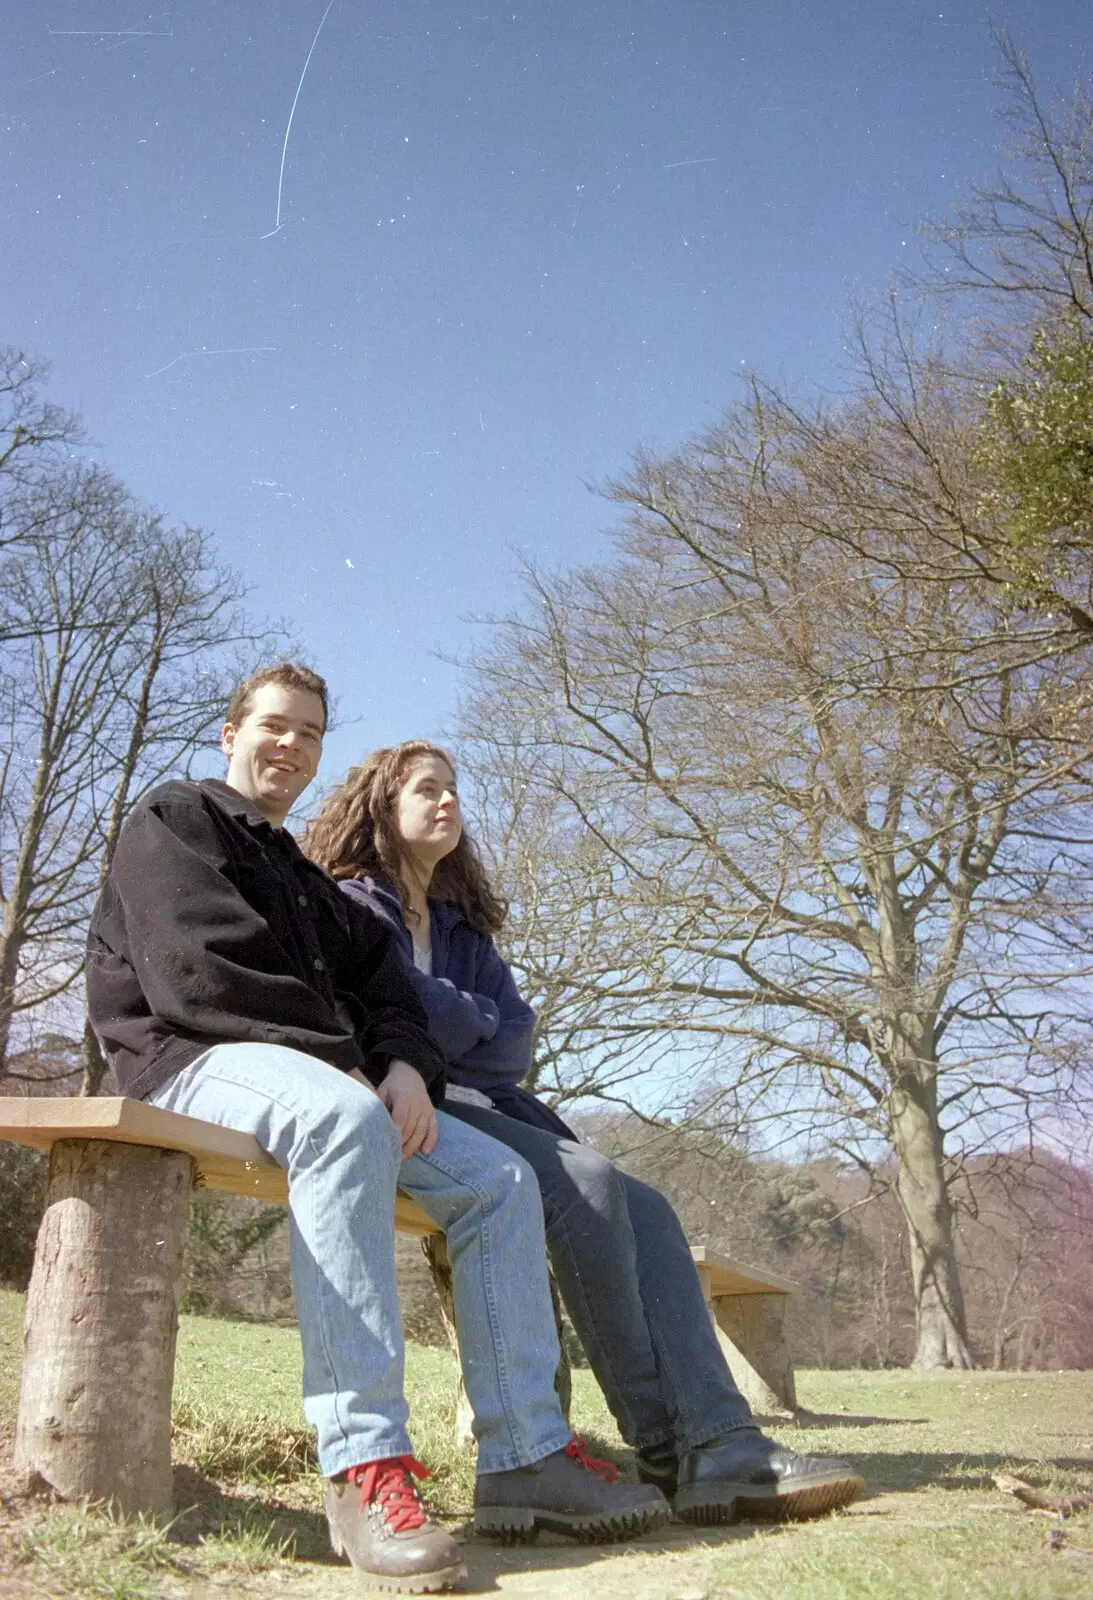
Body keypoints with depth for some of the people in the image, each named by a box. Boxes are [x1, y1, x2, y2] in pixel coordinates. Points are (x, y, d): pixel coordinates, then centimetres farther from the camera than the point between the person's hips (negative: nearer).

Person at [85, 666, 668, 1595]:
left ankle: (525, 1455, -12)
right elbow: (199, 971, -12)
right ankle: (365, 1461, -41)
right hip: (189, 1059, -7)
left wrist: (407, 1064, -9)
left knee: (499, 1178, -9)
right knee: (343, 1117, -40)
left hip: (328, 1081, 8)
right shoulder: (174, 821, 5)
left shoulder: (310, 883, 28)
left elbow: (381, 986, 16)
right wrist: (341, 1057, -15)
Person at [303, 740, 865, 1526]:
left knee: (646, 1209, -16)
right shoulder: (351, 905, 6)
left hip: (485, 1107, 7)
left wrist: (450, 1033, -6)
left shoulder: (463, 928, 26)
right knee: (586, 1184, -28)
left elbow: (516, 1039, 11)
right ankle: (665, 1446, -20)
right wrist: (479, 1024, 4)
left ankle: (723, 1446, -25)